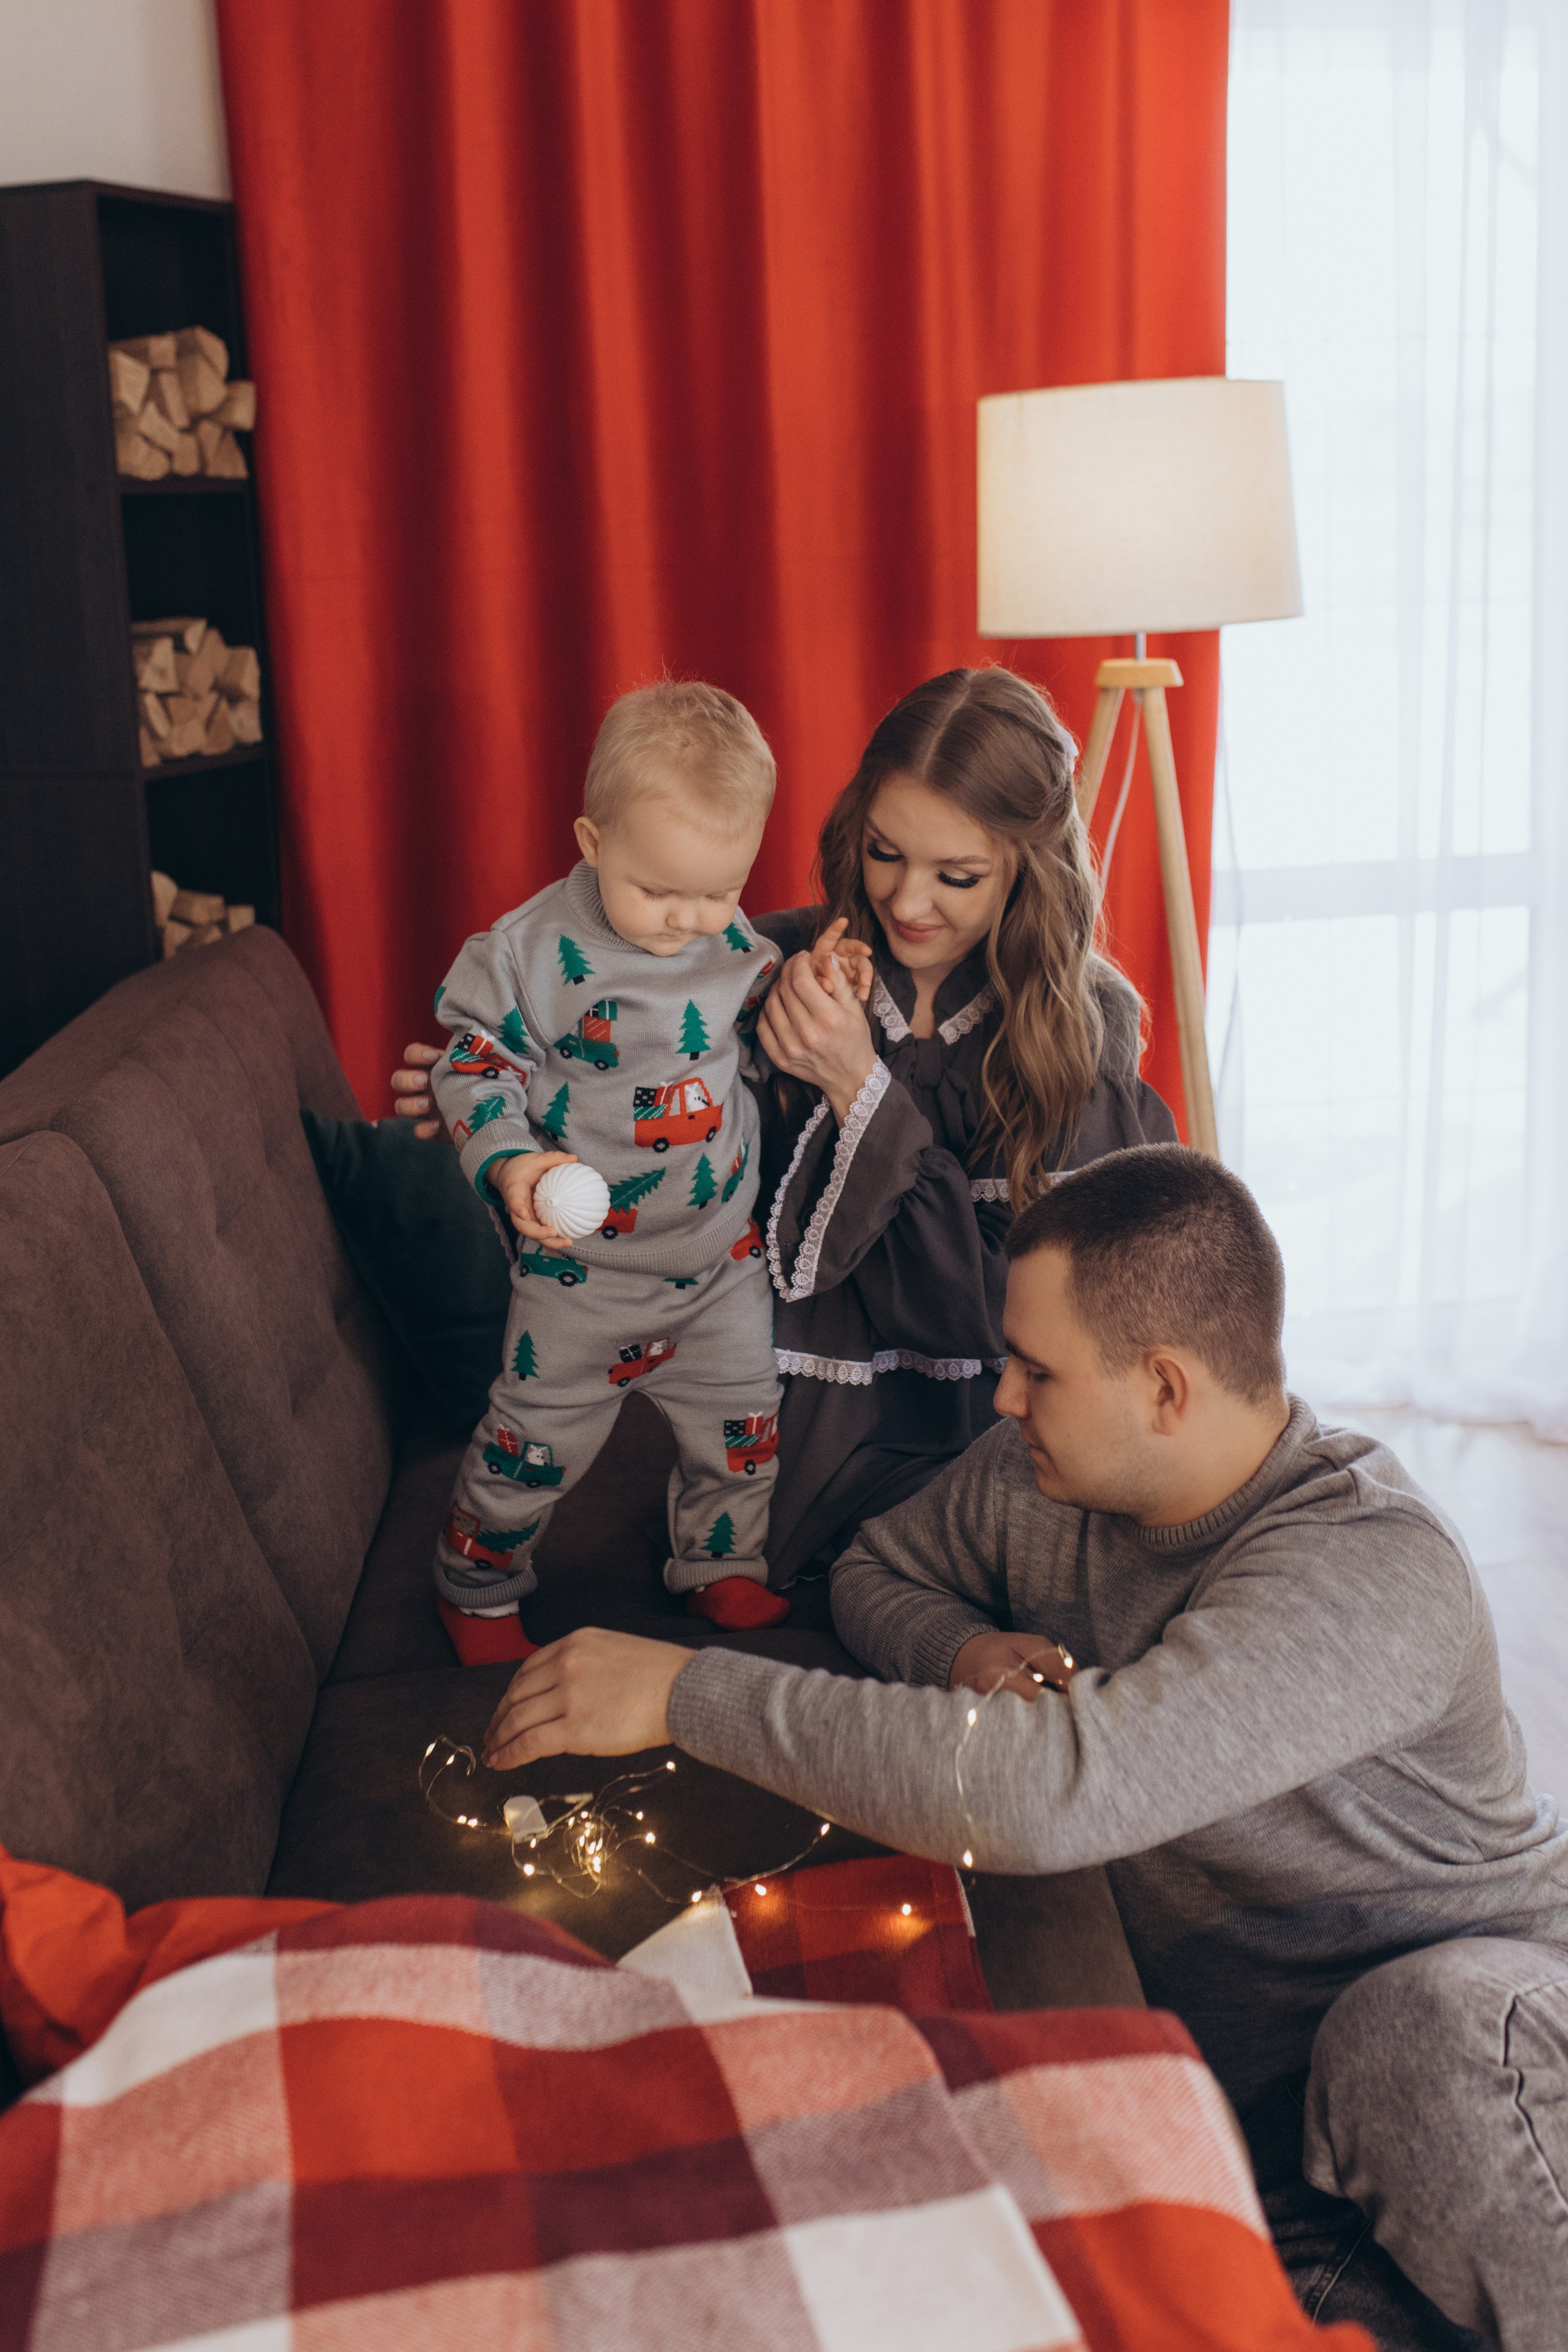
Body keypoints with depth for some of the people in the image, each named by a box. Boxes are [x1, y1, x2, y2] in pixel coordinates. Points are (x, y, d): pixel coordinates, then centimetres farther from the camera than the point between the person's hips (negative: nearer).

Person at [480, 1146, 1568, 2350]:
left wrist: (689, 1692, -34)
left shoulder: (1376, 1570, -29)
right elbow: (873, 1570, 15)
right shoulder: (1035, 1477, -5)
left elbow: (1054, 1789, -40)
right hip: (1216, 2051, 5)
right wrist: (963, 1649, -11)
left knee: (1430, 2027, -40)